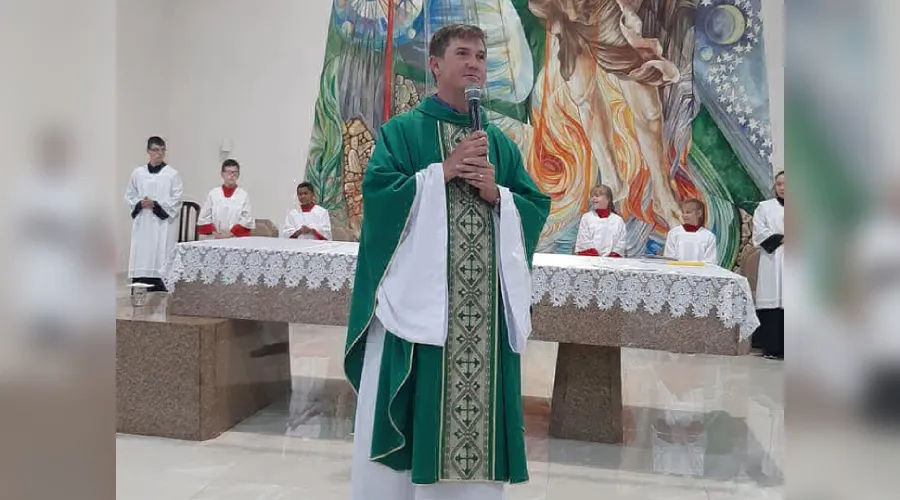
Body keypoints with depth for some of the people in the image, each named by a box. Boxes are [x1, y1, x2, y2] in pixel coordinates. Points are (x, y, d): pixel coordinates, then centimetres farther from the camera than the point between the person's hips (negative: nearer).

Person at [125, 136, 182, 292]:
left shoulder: (173, 174, -1)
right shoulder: (138, 173, 9)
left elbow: (176, 200, -4)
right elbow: (129, 196, 13)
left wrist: (156, 204, -14)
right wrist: (140, 203, -7)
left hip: (164, 222, -3)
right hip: (142, 222, 3)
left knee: (161, 255, -6)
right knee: (141, 255, 1)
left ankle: (161, 289, -2)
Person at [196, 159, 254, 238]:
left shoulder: (244, 195, 2)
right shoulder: (213, 194, 8)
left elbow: (247, 220, -3)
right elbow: (204, 217, 7)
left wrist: (231, 233, -11)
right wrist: (214, 233, -5)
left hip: (237, 239, -1)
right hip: (214, 239, 1)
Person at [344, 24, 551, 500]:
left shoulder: (501, 144, 17)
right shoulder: (402, 131, 4)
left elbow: (537, 208, 11)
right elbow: (376, 192, -10)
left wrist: (497, 194, -7)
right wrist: (443, 170, -12)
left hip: (485, 310, 4)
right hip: (418, 296, -4)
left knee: (478, 409, 7)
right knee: (411, 416, 0)